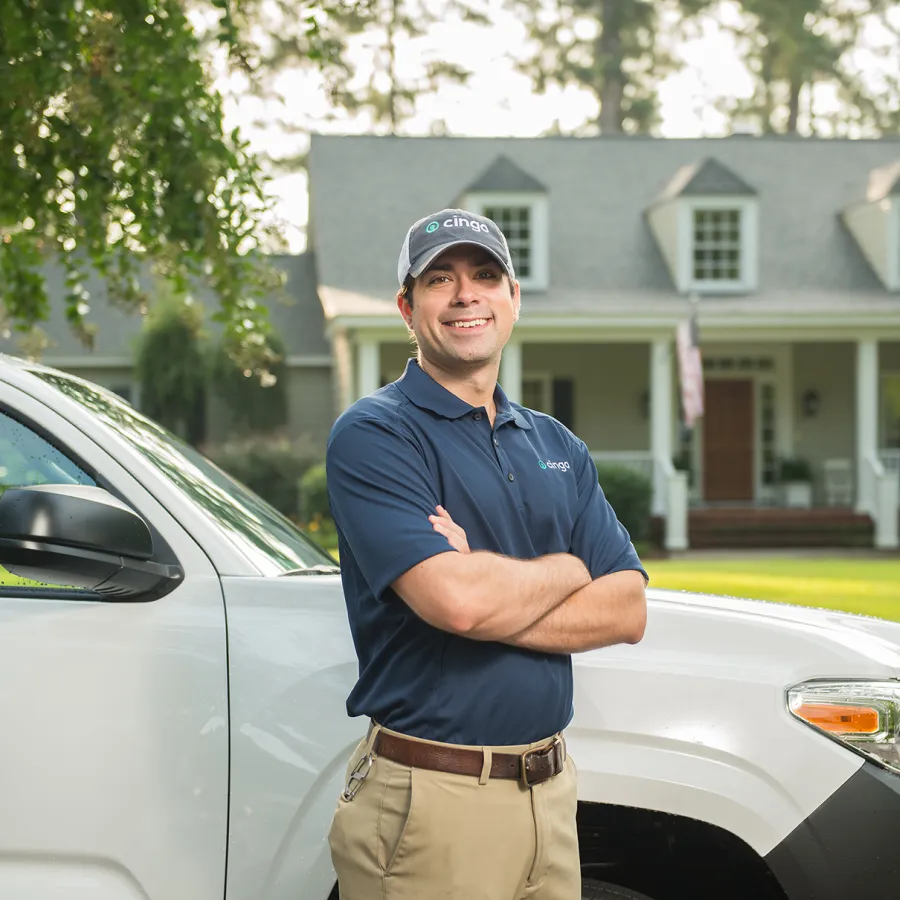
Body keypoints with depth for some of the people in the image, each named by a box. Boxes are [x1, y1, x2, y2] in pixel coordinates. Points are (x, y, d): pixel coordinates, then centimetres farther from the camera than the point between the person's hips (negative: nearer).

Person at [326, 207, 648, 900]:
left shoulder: (558, 447, 13)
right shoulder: (374, 435, -8)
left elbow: (627, 610, 2)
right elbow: (455, 601, -23)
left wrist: (491, 593, -13)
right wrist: (565, 570, -4)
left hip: (551, 788, 6)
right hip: (432, 799, -6)